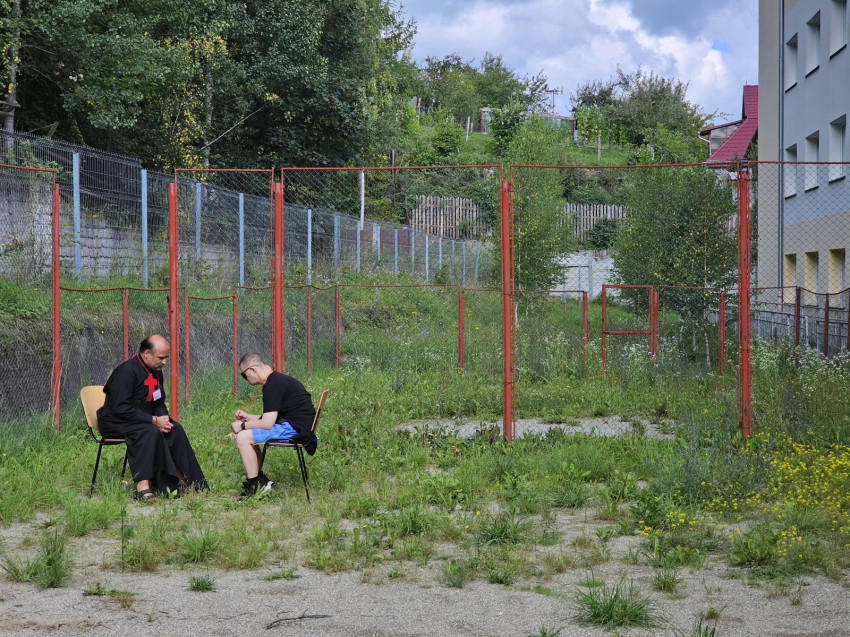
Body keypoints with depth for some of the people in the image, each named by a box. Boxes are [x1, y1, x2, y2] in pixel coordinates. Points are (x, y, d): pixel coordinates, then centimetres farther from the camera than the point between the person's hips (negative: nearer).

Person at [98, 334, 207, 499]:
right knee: (151, 432, -33)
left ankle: (180, 480, -5)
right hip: (116, 423, -9)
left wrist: (164, 419, -10)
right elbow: (121, 408, -26)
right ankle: (142, 487, -40)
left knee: (176, 430, -9)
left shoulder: (156, 372, 8)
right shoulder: (127, 371, -20)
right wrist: (154, 420, -25)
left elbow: (159, 404, 15)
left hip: (143, 421, 9)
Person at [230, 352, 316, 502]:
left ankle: (255, 486, -9)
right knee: (247, 435, 18)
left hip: (295, 428, -11)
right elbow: (271, 417, 26)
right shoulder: (277, 379, 17)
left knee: (243, 437, -13)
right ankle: (259, 480, 12)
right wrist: (247, 417, 21)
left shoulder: (273, 385, -16)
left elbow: (267, 423, -19)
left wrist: (243, 426, -5)